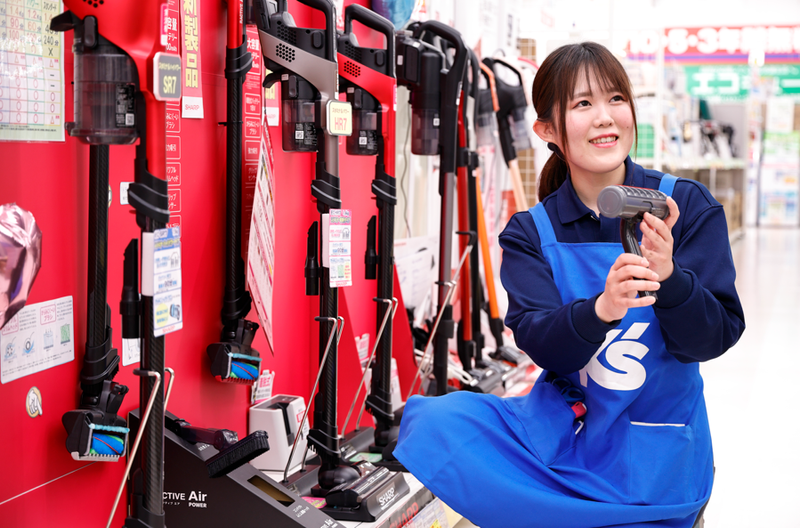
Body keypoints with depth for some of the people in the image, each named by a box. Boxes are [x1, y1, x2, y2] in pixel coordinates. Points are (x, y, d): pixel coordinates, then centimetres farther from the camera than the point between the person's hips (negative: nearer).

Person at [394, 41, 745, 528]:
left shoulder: (688, 206, -3)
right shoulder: (530, 233, 1)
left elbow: (715, 337, -8)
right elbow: (541, 343, -13)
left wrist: (668, 276, -28)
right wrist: (599, 310, -34)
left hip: (653, 457, -2)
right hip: (559, 433, 2)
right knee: (440, 422, -24)